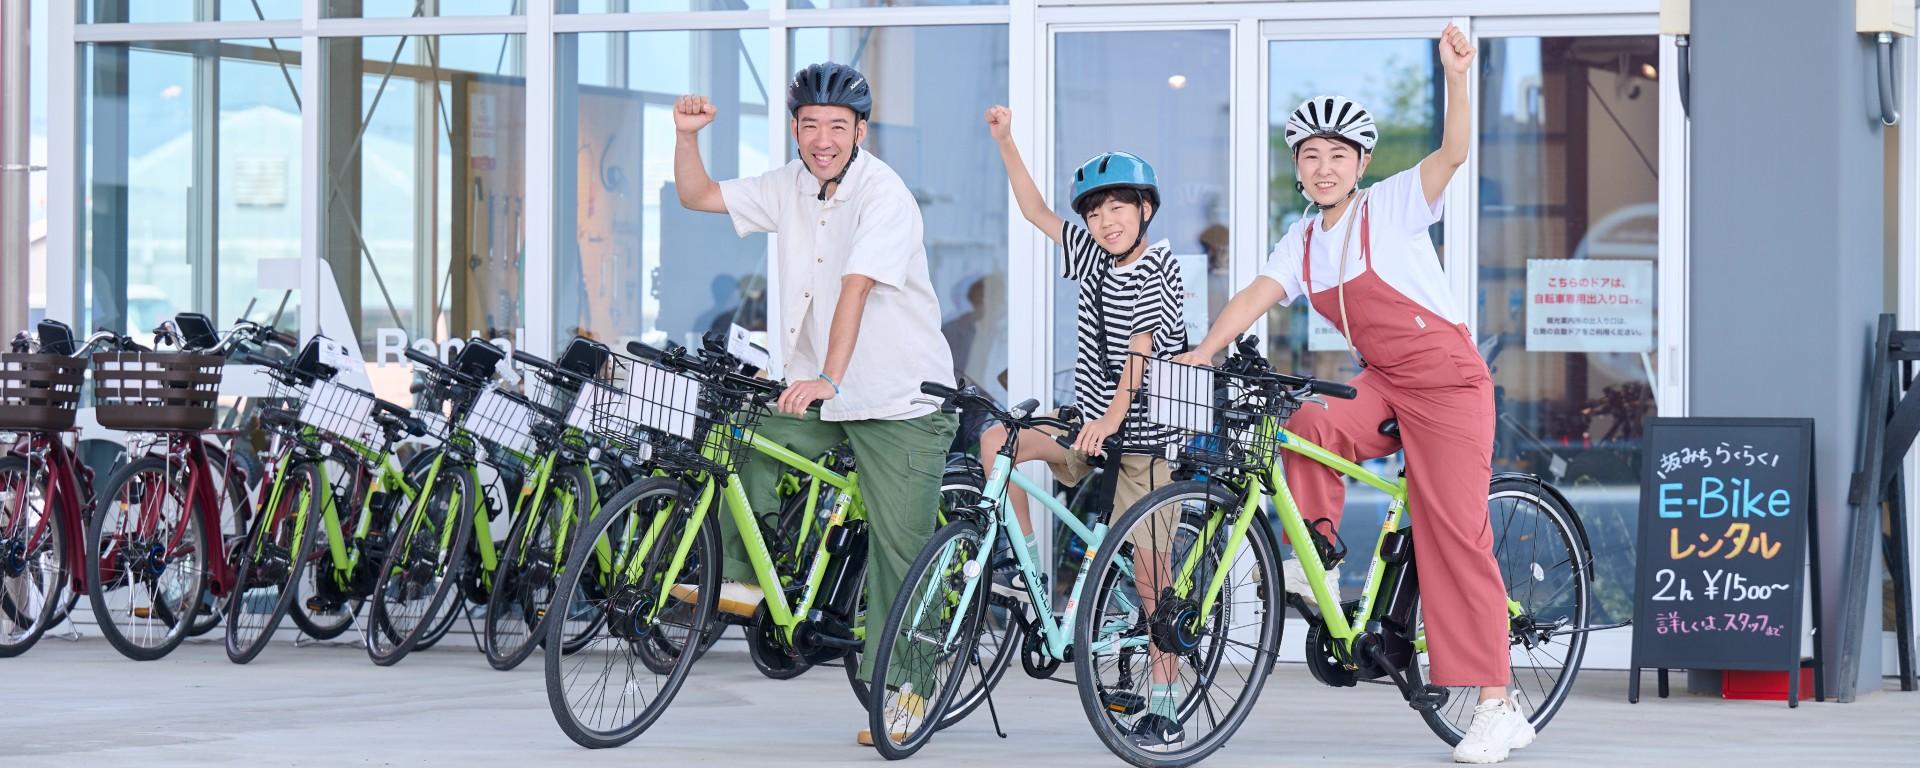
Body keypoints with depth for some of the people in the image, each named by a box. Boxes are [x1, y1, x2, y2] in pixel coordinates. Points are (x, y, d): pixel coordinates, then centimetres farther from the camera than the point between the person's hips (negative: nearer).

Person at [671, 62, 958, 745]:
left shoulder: (884, 195, -19)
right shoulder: (791, 187, 3)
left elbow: (855, 288, -29)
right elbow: (698, 197, 10)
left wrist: (829, 379, -39)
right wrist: (687, 135, -8)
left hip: (901, 404, -6)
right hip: (820, 394, 6)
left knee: (899, 551, -4)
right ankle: (742, 581, 3)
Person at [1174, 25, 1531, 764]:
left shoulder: (1393, 205, -9)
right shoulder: (1302, 242, 7)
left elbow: (1452, 153, -24)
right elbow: (1257, 295, -4)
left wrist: (1456, 78, -40)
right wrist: (1204, 351, -19)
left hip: (1448, 381, -5)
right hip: (1381, 382, 6)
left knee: (1454, 536, -11)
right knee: (1309, 423, -26)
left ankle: (1498, 707, -10)